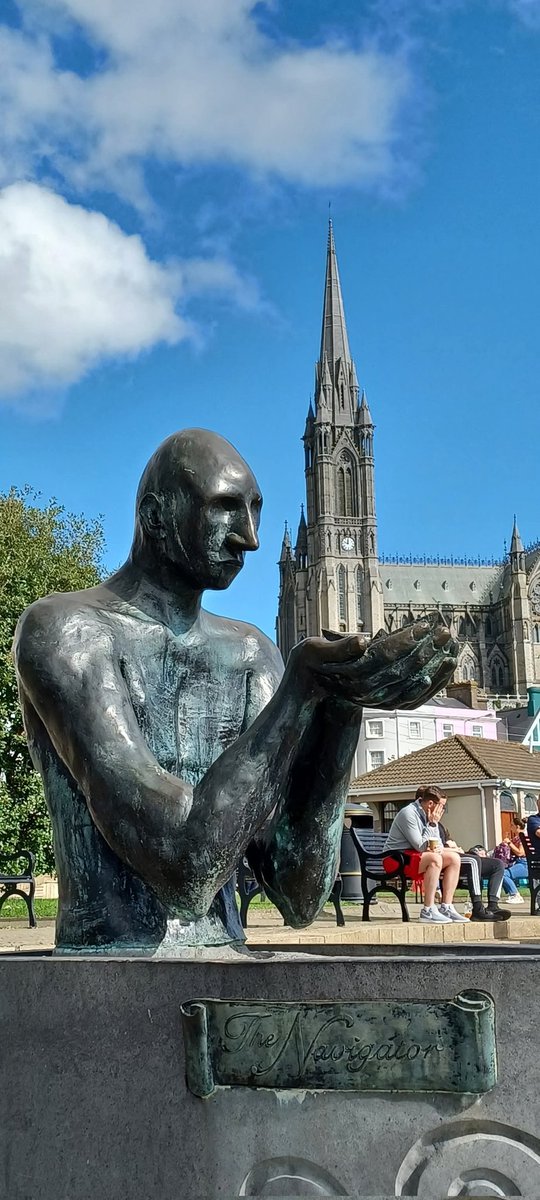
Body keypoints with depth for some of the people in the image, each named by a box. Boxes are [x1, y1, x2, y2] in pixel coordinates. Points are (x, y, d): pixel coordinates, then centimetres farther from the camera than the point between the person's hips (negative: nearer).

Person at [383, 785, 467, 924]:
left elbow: (438, 845, 10)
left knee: (454, 858, -3)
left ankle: (446, 908, -5)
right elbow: (420, 846, -21)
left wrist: (438, 849, -14)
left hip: (416, 856, 9)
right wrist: (432, 824, -15)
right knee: (435, 859, -33)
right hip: (396, 858, -9)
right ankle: (428, 911, -32)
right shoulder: (409, 813, -17)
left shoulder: (429, 816, 9)